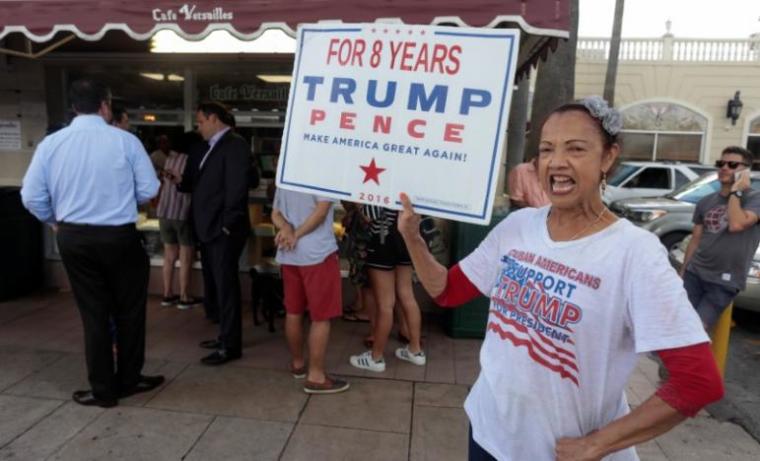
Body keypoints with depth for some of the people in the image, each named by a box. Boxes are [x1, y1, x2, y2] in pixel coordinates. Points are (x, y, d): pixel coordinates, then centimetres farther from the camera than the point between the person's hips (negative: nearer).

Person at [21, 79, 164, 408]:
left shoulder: (50, 144, -1)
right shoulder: (125, 141, -9)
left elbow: (31, 197, -1)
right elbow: (149, 190, -8)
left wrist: (56, 220, 18)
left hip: (73, 239, 3)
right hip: (120, 237, -3)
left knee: (93, 314, 13)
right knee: (129, 310, 15)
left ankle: (103, 390, 22)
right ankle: (128, 380, 27)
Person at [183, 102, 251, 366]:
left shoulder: (235, 145, -13)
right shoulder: (215, 146, 18)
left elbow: (236, 188, -20)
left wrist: (228, 224, -20)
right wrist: (182, 182, 9)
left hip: (224, 230, -10)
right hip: (211, 228, 10)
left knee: (226, 287, -3)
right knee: (220, 285, 16)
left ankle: (230, 346, 7)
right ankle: (225, 336, 28)